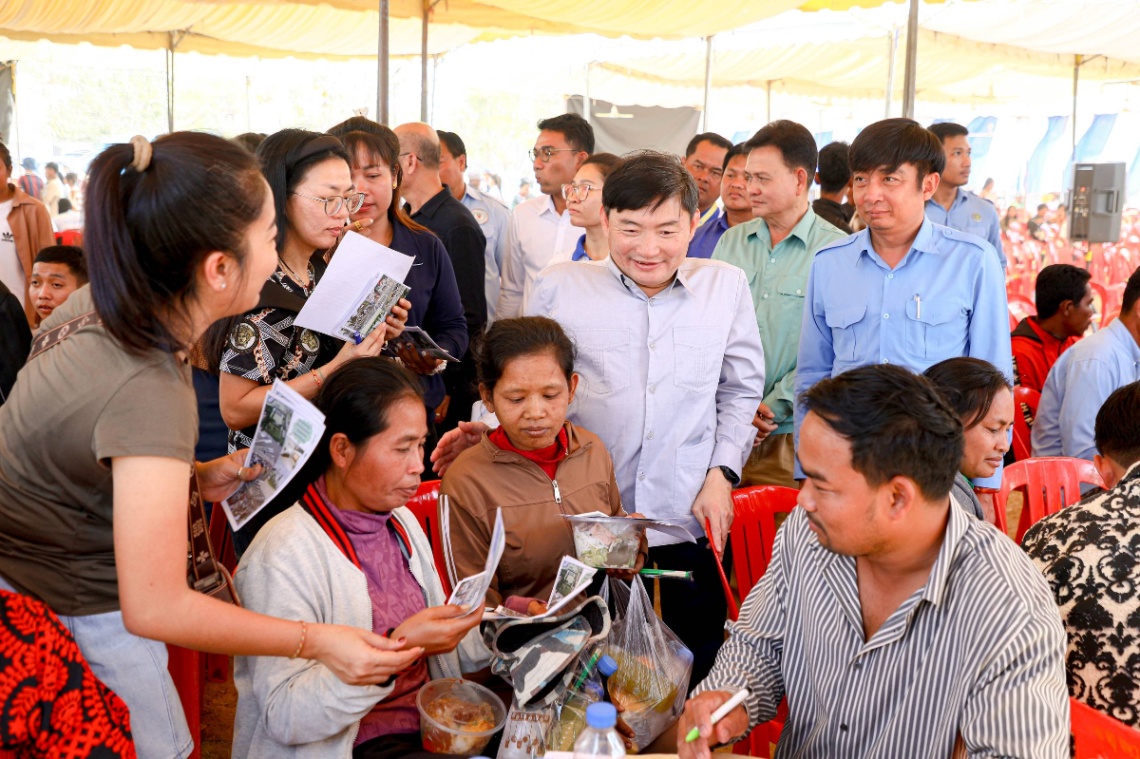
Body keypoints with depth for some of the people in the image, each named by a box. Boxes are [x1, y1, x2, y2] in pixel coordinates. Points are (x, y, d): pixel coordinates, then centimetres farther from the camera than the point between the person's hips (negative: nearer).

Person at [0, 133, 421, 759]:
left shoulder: (98, 305, -8)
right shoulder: (149, 391, -35)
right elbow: (155, 608, -34)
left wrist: (194, 476, 0)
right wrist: (316, 642, -31)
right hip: (71, 608, -8)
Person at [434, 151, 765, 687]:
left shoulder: (726, 287, 7)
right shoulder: (558, 287, 2)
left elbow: (741, 392, 14)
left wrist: (721, 473, 4)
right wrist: (487, 431, -6)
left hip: (688, 528, 1)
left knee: (691, 690, 10)